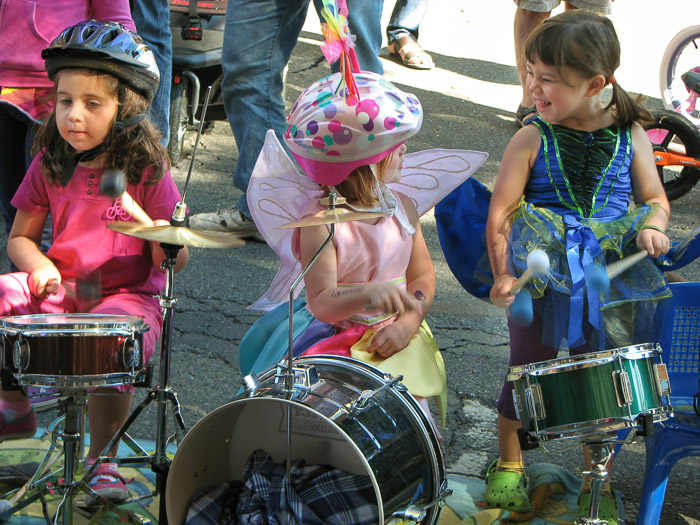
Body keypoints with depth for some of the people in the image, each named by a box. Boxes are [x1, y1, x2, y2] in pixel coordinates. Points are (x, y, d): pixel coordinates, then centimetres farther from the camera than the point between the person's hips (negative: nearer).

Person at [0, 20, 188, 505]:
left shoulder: (147, 169, -7)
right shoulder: (50, 163, 3)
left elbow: (176, 259, -6)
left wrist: (162, 238, -30)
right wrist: (41, 266, -10)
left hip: (128, 296, -4)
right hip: (60, 290, 4)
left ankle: (102, 455, -6)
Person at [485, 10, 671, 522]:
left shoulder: (631, 135, -2)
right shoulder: (533, 139, -9)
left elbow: (655, 198, 6)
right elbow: (500, 212, -7)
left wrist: (652, 225, -16)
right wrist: (503, 276, -16)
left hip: (613, 281, 1)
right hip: (543, 281, -1)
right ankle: (509, 464, 34)